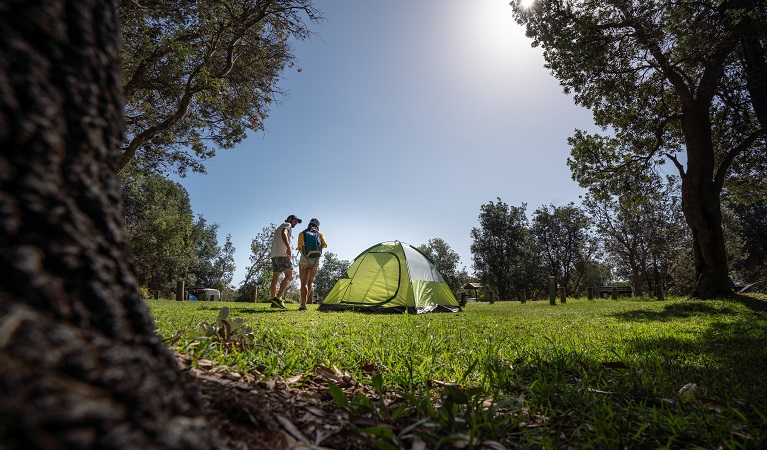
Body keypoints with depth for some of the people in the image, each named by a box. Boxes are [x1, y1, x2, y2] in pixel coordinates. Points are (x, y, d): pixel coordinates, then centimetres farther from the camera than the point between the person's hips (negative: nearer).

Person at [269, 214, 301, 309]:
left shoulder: (278, 228, 30)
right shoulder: (287, 225, 2)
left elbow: (274, 243, 30)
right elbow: (283, 234, -21)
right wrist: (288, 248, -30)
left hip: (274, 255, 9)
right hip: (282, 255, -9)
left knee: (275, 279, 6)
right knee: (289, 276, -12)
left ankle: (274, 302, 5)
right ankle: (278, 298, -25)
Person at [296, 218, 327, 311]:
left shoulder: (302, 234, 5)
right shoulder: (320, 234, 8)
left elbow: (300, 247, 0)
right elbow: (325, 245, -5)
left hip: (304, 259, -2)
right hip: (316, 260, 2)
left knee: (304, 282, -5)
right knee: (310, 281, 17)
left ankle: (303, 304, -20)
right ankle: (304, 302, 19)